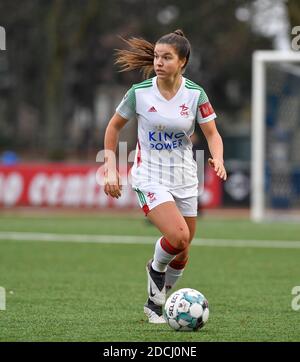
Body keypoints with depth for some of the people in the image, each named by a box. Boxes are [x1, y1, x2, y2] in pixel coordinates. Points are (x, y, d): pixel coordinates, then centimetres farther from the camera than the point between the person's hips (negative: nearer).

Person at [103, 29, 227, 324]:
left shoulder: (195, 94, -7)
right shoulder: (139, 92, -9)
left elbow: (212, 134, -5)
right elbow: (114, 126, 4)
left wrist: (218, 159, -26)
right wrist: (110, 169, -1)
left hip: (184, 180, 3)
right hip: (149, 178, -3)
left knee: (181, 254, 8)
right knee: (178, 236, -25)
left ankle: (155, 304, 30)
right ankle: (156, 268, 8)